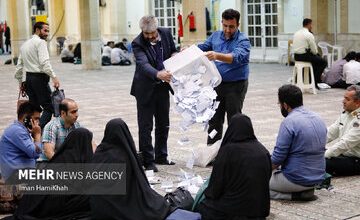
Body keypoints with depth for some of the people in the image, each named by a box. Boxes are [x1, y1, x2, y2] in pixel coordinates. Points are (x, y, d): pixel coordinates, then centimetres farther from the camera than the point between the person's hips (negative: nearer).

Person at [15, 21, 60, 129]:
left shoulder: (25, 44, 18)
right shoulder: (41, 42, -8)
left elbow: (19, 66, 18)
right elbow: (44, 62, -21)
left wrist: (20, 82, 24)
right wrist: (54, 77, -26)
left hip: (29, 78, 9)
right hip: (40, 78, -9)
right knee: (49, 108, -8)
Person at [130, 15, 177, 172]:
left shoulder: (166, 34, -4)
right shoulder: (137, 44, -20)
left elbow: (173, 51, 14)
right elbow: (144, 64, -35)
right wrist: (158, 74, -53)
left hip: (163, 87, 5)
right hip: (146, 89, -5)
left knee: (163, 125, 15)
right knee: (145, 127, 1)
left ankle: (161, 156, 28)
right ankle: (147, 160, 9)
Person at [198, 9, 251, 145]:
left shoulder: (243, 41, -13)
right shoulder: (216, 36, 5)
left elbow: (236, 57, -31)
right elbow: (202, 47, 13)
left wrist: (217, 55, -47)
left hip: (236, 86, -5)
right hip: (217, 84, 5)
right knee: (214, 119, 11)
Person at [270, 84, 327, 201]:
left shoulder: (289, 122, -18)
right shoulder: (319, 119, 7)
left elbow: (278, 158, -18)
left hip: (297, 179, -8)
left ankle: (294, 194, -6)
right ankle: (306, 190, 9)